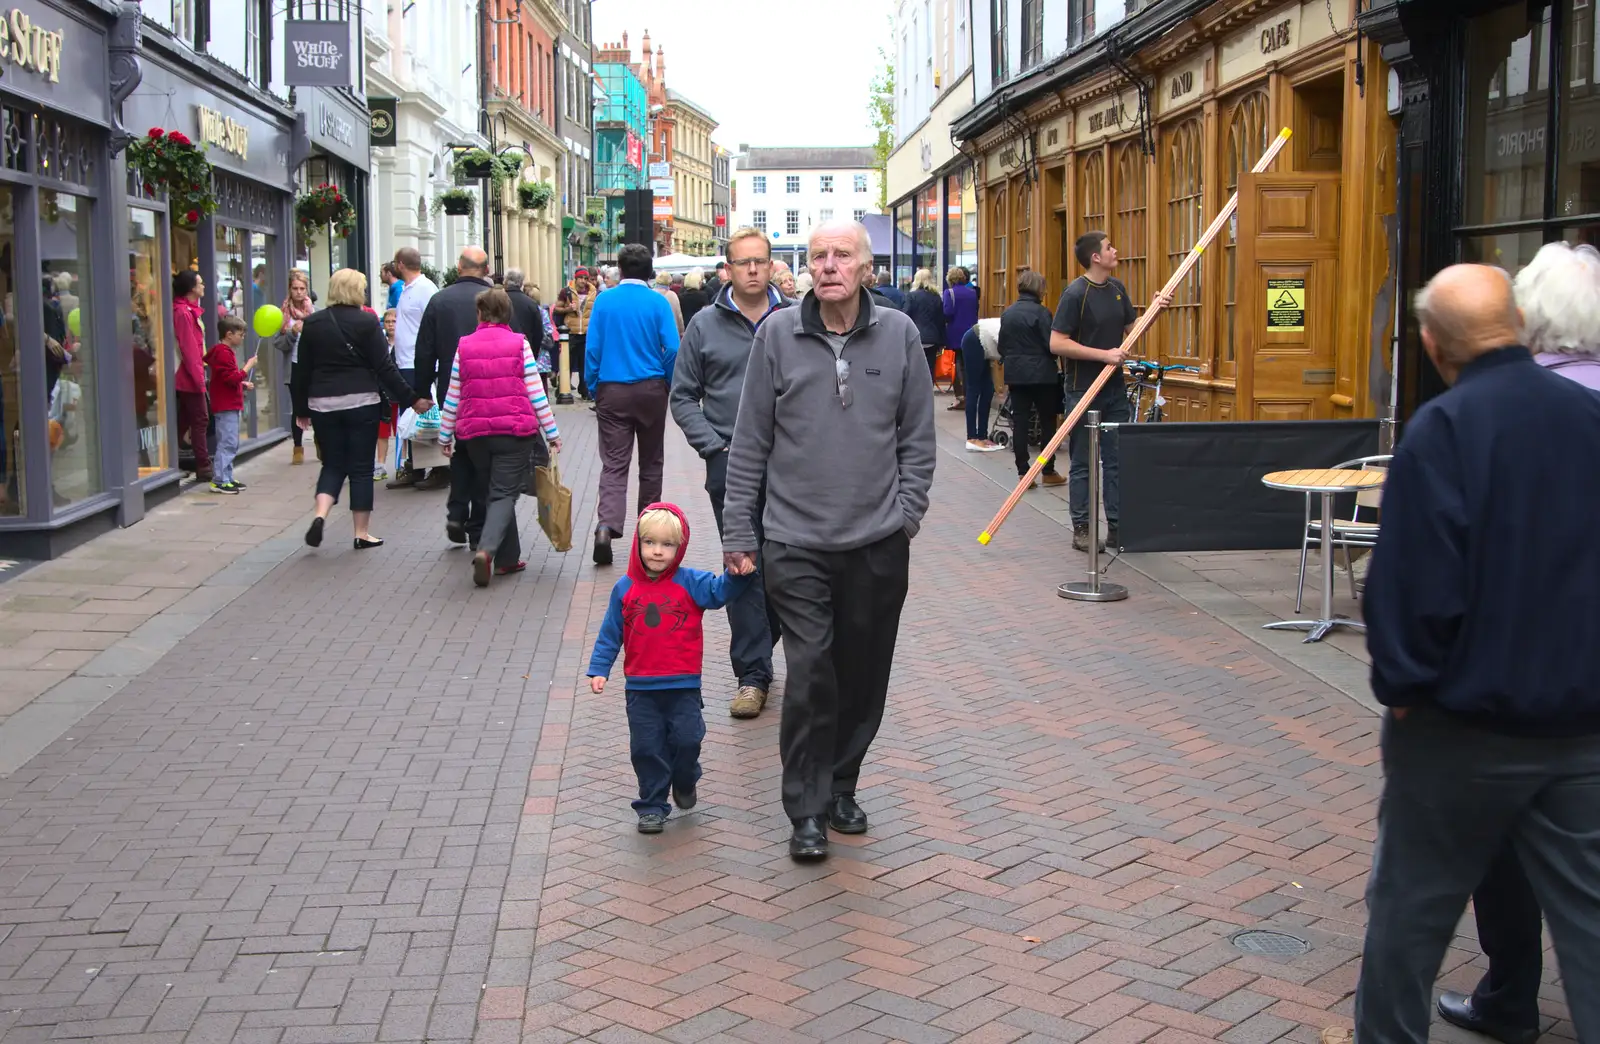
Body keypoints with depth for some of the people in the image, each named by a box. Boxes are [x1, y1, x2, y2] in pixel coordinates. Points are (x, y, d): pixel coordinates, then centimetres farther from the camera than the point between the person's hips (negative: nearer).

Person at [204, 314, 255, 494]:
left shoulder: (224, 351, 18)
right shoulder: (224, 353, -15)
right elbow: (233, 378, -22)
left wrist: (243, 385, 15)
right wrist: (248, 366, -15)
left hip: (230, 406, 11)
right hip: (227, 407, -11)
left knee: (230, 444, 14)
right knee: (227, 444, -11)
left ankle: (226, 478, 19)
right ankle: (219, 481, -11)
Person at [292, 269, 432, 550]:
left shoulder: (313, 323, 4)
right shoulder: (367, 322, -7)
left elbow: (302, 371, 7)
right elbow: (384, 367, -9)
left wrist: (301, 409, 16)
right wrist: (412, 399, -4)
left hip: (323, 405, 3)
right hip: (361, 403, -3)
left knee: (333, 464, 15)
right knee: (361, 467, 6)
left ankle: (320, 516, -8)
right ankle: (362, 534, 9)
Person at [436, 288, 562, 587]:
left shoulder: (464, 346, 4)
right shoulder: (519, 344, -2)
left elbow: (452, 398, 8)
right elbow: (536, 393, -2)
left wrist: (445, 435, 18)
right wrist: (552, 432, 4)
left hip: (475, 433, 3)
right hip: (515, 431, -3)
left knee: (494, 493, 17)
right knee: (504, 494, -1)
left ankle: (508, 558, 21)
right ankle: (486, 550, -24)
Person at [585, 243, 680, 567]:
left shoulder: (604, 301, -2)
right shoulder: (658, 302, -4)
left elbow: (592, 348, -2)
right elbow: (672, 348, -9)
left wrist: (593, 387, 7)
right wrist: (667, 382, 7)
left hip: (612, 391, 0)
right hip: (650, 391, 0)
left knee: (614, 463, -4)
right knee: (650, 462, 15)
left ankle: (607, 525, -24)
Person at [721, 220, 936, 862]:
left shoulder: (899, 334, 2)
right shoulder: (778, 334, -1)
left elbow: (917, 436, 9)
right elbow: (751, 441, 3)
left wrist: (908, 512, 0)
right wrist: (738, 532, 2)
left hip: (879, 543, 2)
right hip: (797, 541, -2)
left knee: (863, 677, 11)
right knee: (810, 677, -7)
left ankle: (841, 788, 29)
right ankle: (807, 811, 6)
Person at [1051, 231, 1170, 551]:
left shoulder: (1117, 288, 8)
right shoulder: (1076, 293, -14)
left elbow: (1132, 328, 19)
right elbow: (1057, 343, -18)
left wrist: (1154, 309, 1)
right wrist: (1104, 354, -20)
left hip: (1114, 389, 6)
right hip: (1083, 391, -6)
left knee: (1118, 461, 7)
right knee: (1083, 464, 2)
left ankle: (1117, 528, 14)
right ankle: (1081, 530, 10)